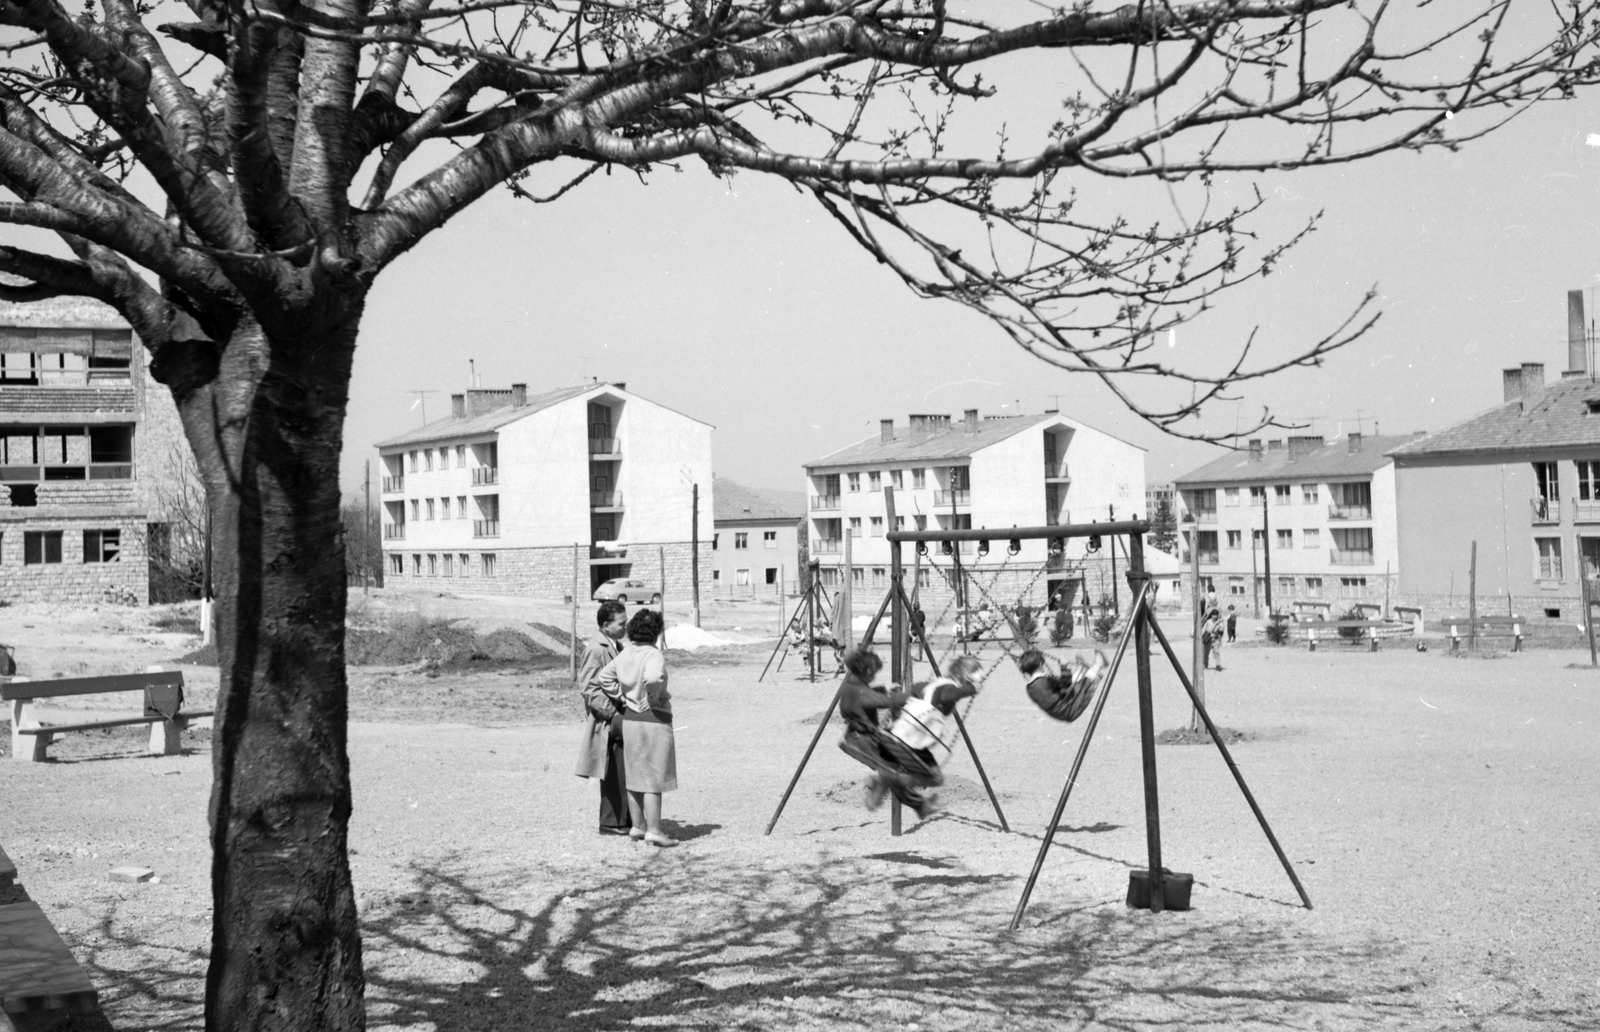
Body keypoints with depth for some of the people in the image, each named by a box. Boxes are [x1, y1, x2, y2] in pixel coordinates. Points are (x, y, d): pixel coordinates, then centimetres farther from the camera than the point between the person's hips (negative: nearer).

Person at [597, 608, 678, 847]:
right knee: (654, 777, -2)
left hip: (630, 720, 7)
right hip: (654, 720, -7)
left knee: (635, 776, 15)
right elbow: (653, 678, -35)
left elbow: (605, 677, 11)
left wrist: (622, 699, 11)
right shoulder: (654, 655, -17)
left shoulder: (624, 655, 6)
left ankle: (638, 825, 23)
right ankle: (653, 830, -2)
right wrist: (653, 699, -18)